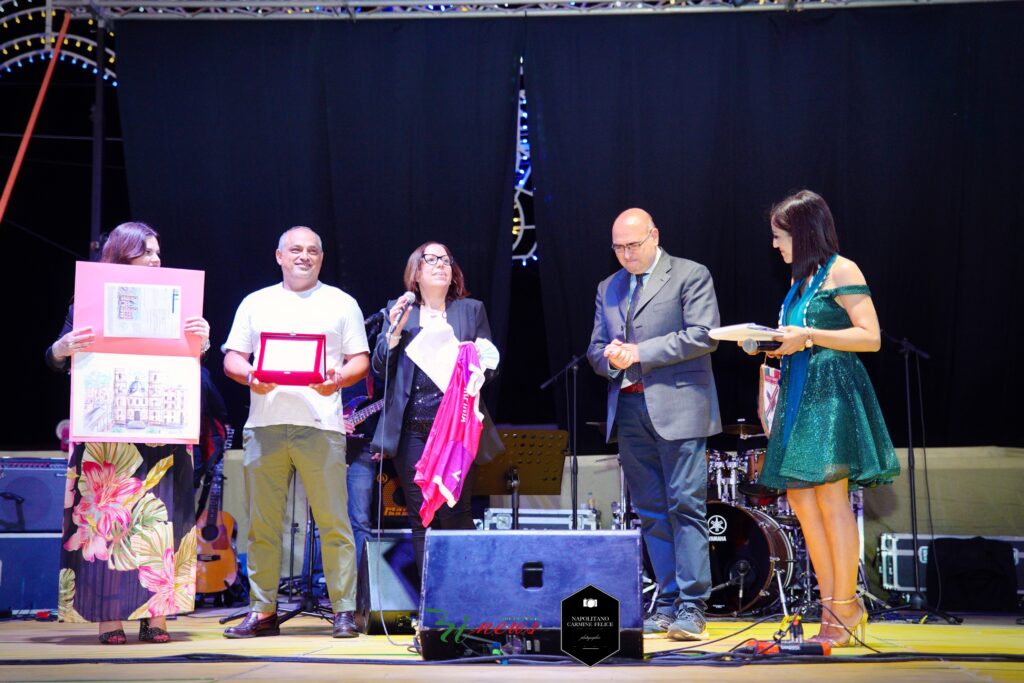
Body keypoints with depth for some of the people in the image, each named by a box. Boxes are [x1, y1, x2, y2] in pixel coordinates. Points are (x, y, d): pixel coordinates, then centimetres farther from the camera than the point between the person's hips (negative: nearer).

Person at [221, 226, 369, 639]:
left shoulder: (341, 303, 14)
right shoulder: (256, 303, 18)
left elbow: (360, 361, 8)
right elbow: (232, 358, 14)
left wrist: (338, 379, -12)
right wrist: (249, 376, -8)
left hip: (320, 423, -2)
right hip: (264, 423, 2)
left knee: (334, 522, -5)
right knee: (262, 524, 4)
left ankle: (344, 610, 0)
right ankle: (262, 611, 11)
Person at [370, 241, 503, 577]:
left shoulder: (472, 310, 13)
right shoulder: (398, 311, 13)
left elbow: (489, 368, 9)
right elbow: (380, 368, 7)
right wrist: (395, 331, -8)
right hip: (413, 431, 1)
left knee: (455, 517, -5)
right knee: (420, 519, 2)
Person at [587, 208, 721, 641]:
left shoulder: (691, 276, 1)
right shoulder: (608, 289, 19)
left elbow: (704, 336, -9)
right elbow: (596, 349, 20)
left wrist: (640, 352, -12)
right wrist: (609, 357, -5)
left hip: (677, 406, -6)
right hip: (629, 410, 6)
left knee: (685, 505, -9)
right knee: (651, 512, 6)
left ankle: (690, 608, -7)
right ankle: (667, 604, 11)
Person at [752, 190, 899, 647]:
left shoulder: (841, 270, -5)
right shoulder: (801, 279, 19)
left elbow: (871, 337, -12)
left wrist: (809, 336, -17)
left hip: (831, 392, -9)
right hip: (799, 394, 9)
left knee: (830, 497, -11)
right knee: (800, 498, 3)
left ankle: (846, 606, -5)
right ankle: (832, 605, 9)